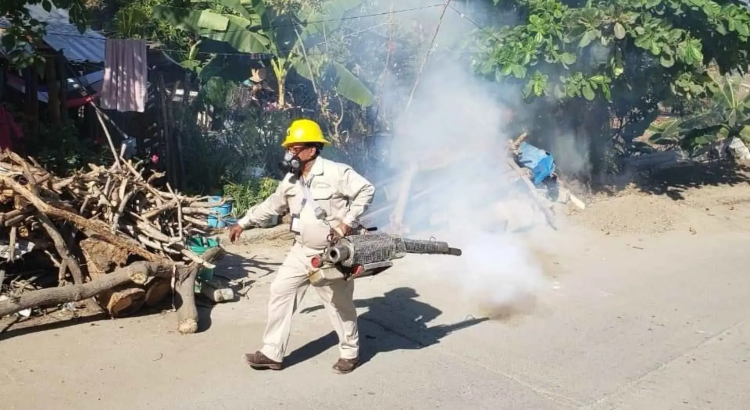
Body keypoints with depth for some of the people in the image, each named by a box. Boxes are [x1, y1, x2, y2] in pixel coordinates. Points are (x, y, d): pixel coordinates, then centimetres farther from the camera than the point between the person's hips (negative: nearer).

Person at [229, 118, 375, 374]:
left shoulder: (336, 173, -17)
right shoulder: (291, 180, 5)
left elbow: (366, 191, -16)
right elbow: (272, 205, 17)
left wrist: (348, 222, -20)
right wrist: (243, 223, 19)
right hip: (303, 251, 7)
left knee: (339, 303, 6)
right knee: (280, 292, 3)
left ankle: (350, 353, 26)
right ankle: (272, 353, 13)